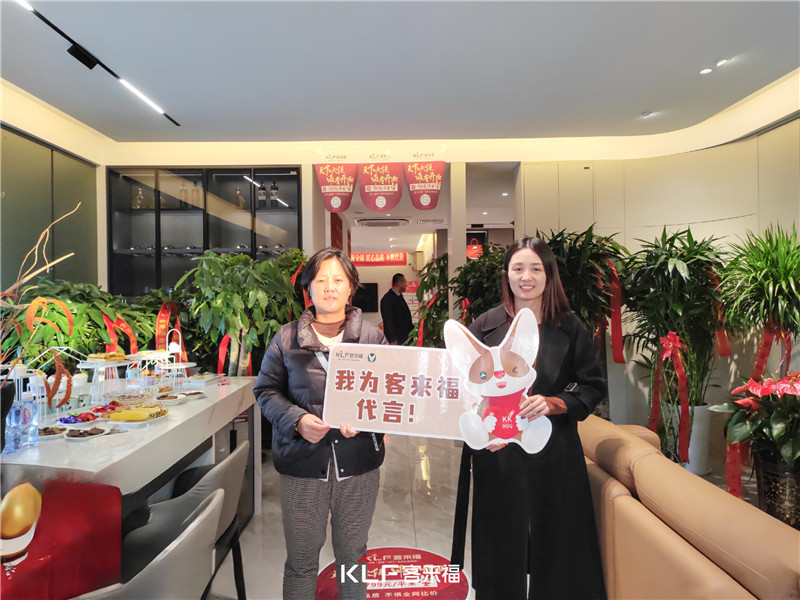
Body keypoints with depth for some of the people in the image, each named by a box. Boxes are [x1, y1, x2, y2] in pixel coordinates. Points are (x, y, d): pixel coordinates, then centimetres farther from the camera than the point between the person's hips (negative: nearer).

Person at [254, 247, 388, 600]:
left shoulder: (372, 336, 0)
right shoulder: (286, 338, -1)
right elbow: (266, 390, 3)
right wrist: (297, 421, -13)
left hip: (358, 463, 1)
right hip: (302, 462, 0)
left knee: (352, 555, 18)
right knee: (301, 558, 14)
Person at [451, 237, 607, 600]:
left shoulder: (569, 328, 1)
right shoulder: (485, 326, 0)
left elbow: (593, 386, 3)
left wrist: (554, 403, -13)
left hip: (554, 455, 1)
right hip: (497, 455, 0)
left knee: (556, 549, 13)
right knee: (502, 548, 13)